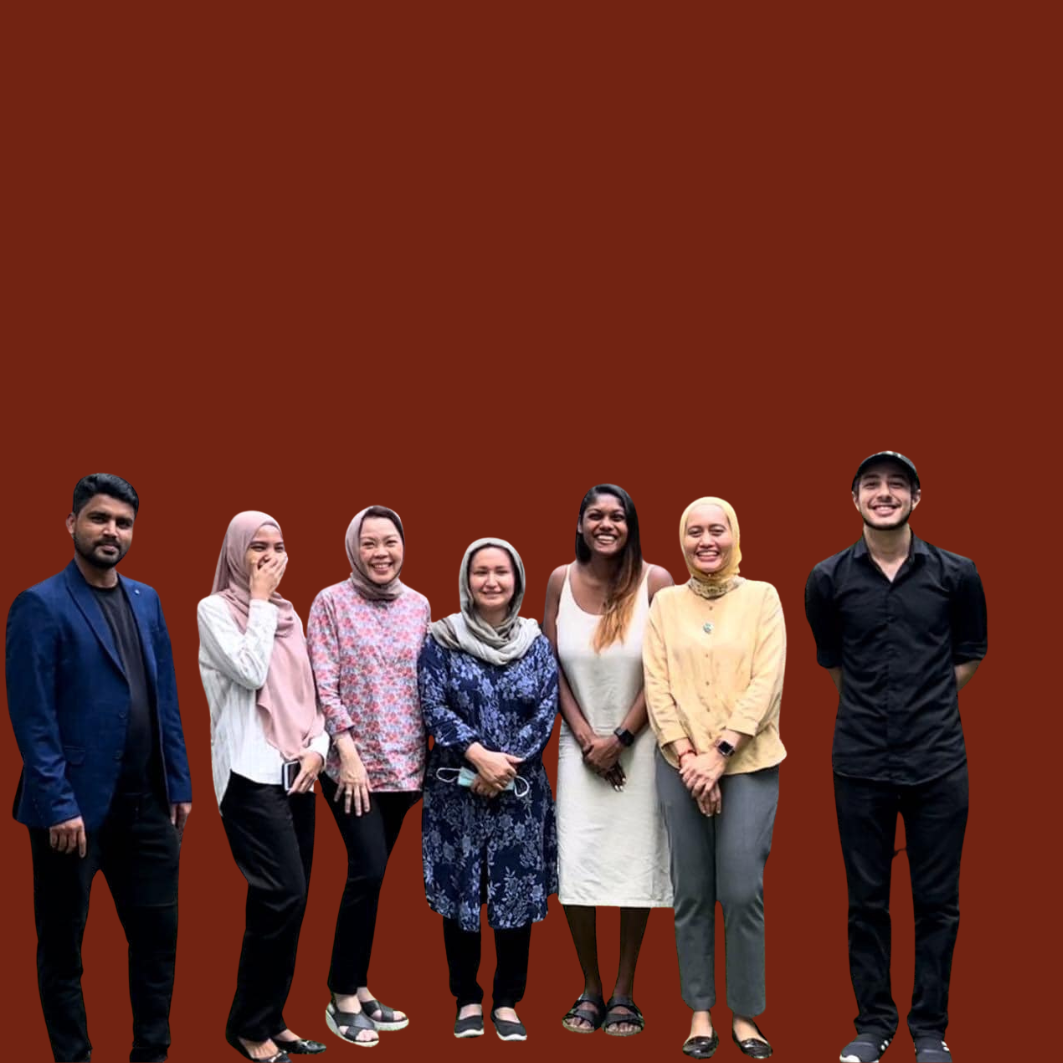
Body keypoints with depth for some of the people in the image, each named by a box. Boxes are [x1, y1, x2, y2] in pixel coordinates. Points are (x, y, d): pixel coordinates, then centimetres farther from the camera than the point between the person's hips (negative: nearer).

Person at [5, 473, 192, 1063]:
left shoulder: (146, 600, 11)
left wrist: (179, 784, 9)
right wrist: (58, 806, -17)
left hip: (147, 804, 6)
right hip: (78, 807, -5)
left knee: (158, 933, 11)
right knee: (63, 946, 10)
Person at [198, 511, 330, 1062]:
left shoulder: (288, 612, 15)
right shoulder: (215, 608, -4)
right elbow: (250, 672, -18)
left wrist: (317, 746, 0)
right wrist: (260, 600, -9)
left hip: (295, 769, 7)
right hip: (251, 770, -6)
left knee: (287, 901, 7)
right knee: (284, 896, -13)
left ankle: (270, 1019, 18)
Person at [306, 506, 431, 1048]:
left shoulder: (419, 606, 7)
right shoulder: (331, 602, -5)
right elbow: (322, 683, -9)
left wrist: (428, 752, 6)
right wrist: (348, 750, -15)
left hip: (403, 763, 4)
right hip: (352, 762, -4)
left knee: (370, 874, 10)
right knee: (369, 869, -11)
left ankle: (357, 987, 21)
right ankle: (342, 997, 2)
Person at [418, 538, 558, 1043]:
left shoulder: (536, 643, 5)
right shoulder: (441, 640, -1)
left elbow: (546, 713, -2)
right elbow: (433, 707, -8)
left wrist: (505, 767, -14)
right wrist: (479, 755, -20)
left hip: (521, 789, 1)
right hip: (456, 787, -1)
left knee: (518, 892, 4)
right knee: (459, 893, 5)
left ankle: (507, 1002, 18)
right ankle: (467, 1000, 19)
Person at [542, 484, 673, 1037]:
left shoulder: (655, 581, -7)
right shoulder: (561, 581, 0)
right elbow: (552, 669, 2)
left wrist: (621, 737, -10)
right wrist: (585, 738, -6)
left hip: (638, 744, -2)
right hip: (581, 744, 2)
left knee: (634, 862, 2)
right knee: (575, 864, -2)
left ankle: (623, 992, 15)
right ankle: (589, 990, 14)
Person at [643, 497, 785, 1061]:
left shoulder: (762, 597, 2)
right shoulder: (665, 603, 7)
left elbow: (766, 684, -6)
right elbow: (657, 687, 1)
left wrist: (720, 752, -14)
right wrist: (687, 756, -10)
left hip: (748, 764, -2)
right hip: (681, 765, 2)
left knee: (743, 892, -6)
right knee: (692, 893, 4)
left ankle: (744, 1014, 9)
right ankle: (700, 1012, 16)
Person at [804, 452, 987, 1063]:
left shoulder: (956, 574, 0)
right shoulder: (829, 579, 1)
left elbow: (971, 653, 13)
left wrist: (927, 704, 10)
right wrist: (872, 705, 11)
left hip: (939, 761, 0)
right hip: (860, 762, 1)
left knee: (937, 901, 6)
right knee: (867, 900, 8)